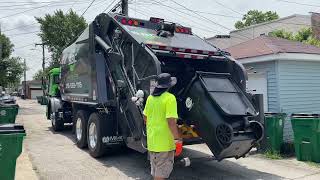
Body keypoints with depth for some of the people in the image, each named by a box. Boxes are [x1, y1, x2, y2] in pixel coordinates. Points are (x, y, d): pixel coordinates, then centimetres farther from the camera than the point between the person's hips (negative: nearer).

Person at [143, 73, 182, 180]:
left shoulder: (150, 98, 5)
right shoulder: (169, 98, -17)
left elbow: (145, 117, 13)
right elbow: (171, 121, -23)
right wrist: (177, 138, -17)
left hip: (152, 139, 7)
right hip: (164, 141, -7)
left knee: (155, 169, 24)